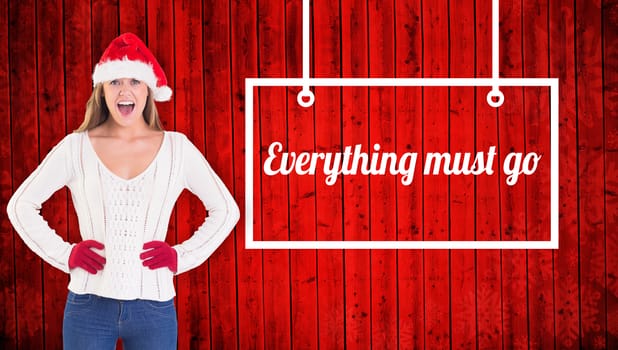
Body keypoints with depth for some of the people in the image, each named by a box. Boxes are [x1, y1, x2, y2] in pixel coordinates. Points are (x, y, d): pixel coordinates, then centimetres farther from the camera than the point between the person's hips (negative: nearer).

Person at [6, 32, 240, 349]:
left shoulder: (177, 148, 2)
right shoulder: (76, 148, 1)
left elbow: (225, 210, 10)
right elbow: (20, 205, 8)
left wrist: (183, 256, 0)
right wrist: (63, 254, -1)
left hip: (153, 307, 0)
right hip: (89, 305, 0)